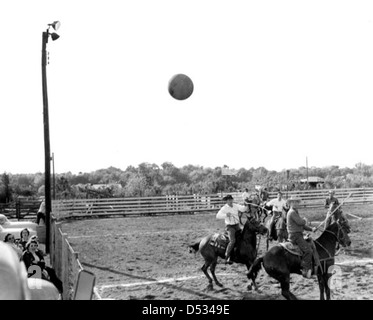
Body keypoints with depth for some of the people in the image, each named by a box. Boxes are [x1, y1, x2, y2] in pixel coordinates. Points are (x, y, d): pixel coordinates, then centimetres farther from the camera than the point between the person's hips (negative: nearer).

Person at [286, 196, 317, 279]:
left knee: (311, 245, 16)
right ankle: (305, 270, -22)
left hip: (298, 235, 11)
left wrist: (311, 229, 12)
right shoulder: (292, 212, -12)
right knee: (308, 250, -21)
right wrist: (304, 220, 2)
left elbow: (302, 225, 23)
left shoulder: (295, 212, 21)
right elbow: (300, 222, -21)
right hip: (295, 235, -11)